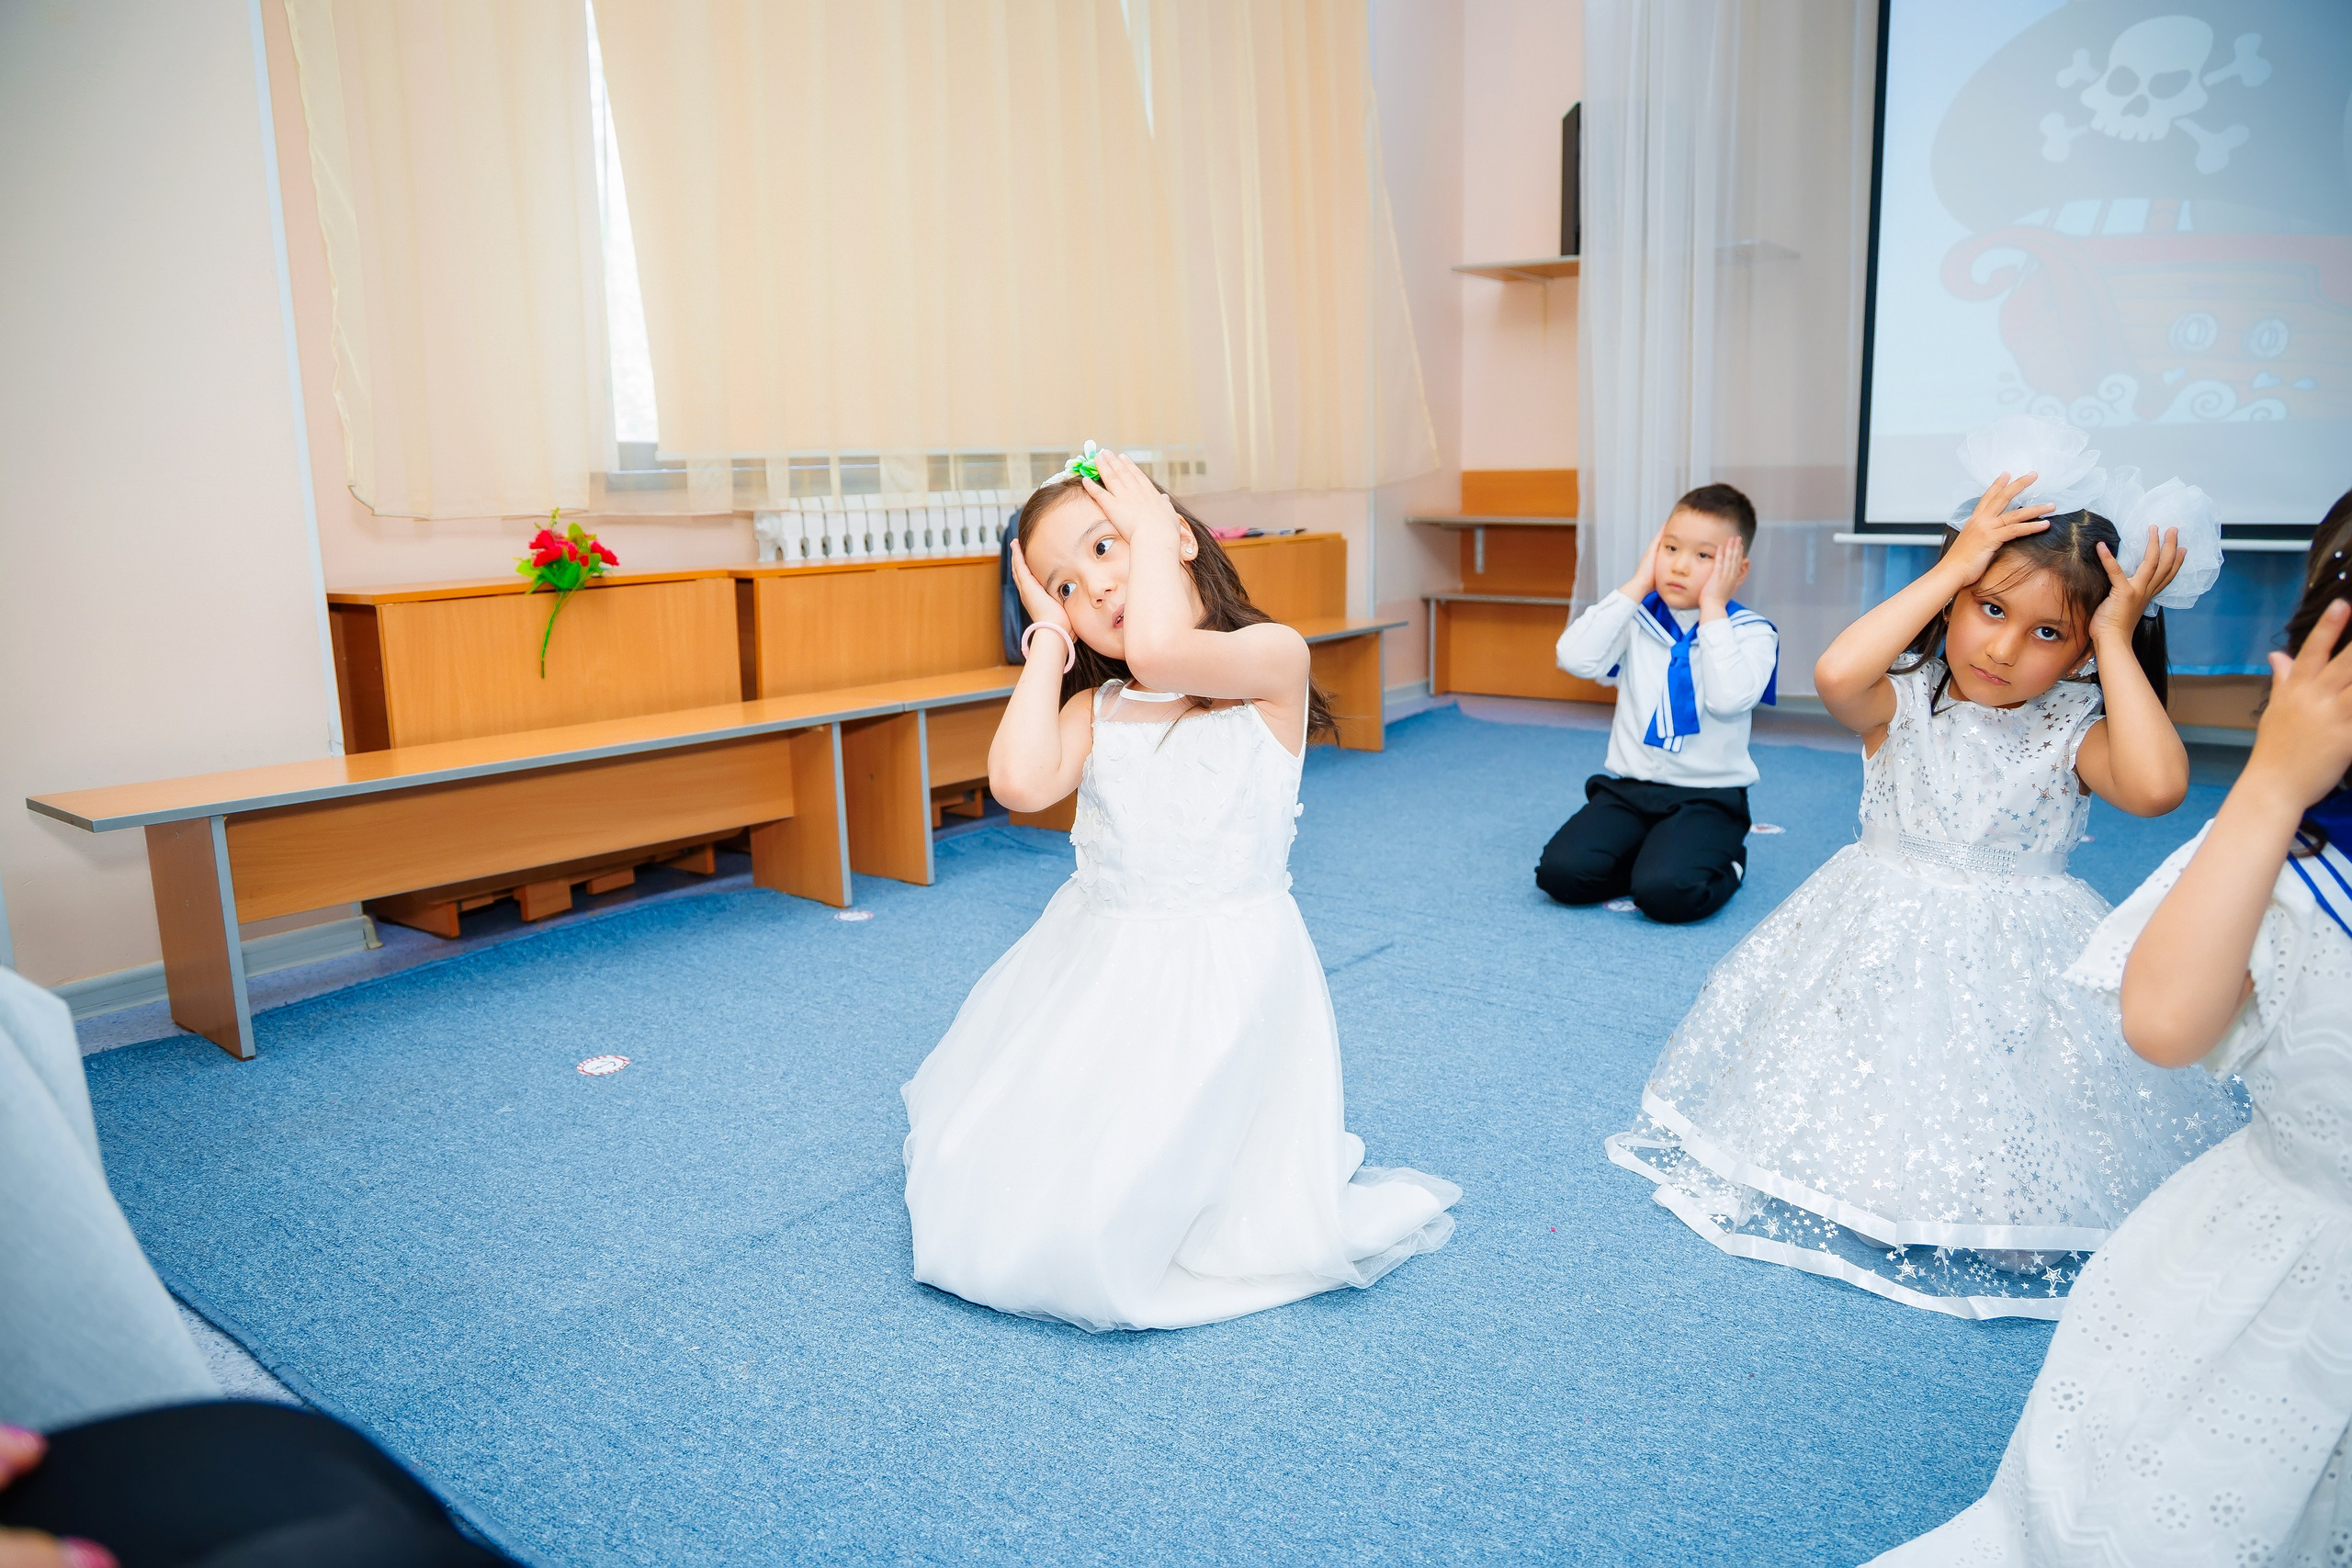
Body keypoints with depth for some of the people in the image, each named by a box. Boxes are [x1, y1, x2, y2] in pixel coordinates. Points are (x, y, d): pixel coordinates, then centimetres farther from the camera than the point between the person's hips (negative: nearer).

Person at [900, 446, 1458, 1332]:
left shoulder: (1273, 661, -10)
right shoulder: (1096, 709, 2)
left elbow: (1160, 652, -30)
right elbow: (1020, 782, -19)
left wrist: (1153, 533, -13)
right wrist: (1050, 642, -6)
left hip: (1218, 982, -5)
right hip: (1093, 968, 5)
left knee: (1088, 1236, -6)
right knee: (984, 1197, 5)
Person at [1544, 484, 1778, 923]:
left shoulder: (1751, 632, -3)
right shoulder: (1638, 618, 5)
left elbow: (1729, 698, -23)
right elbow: (1575, 658, -14)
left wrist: (1712, 608, -16)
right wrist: (1636, 586, -9)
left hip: (1707, 796, -3)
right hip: (1627, 787, 3)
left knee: (1665, 893, -28)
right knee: (1560, 872, -19)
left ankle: (1723, 864, 7)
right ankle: (1654, 853, 8)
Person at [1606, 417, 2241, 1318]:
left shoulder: (2075, 729, -8)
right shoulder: (1902, 699, -9)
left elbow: (2156, 787, -30)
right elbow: (1835, 674, -34)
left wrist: (2118, 640, -21)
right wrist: (1951, 568, -26)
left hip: (2018, 956, 0)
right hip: (1885, 940, 0)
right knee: (1862, 1102, 1)